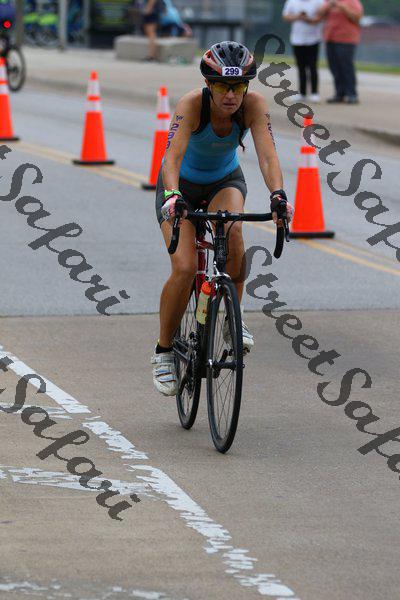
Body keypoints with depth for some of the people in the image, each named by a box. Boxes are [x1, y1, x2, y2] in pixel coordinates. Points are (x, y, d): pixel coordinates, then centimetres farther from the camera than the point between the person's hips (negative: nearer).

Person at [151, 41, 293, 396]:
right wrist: (173, 196, -60)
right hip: (183, 185, -2)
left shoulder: (254, 105, -25)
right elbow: (173, 156, -42)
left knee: (232, 232, -33)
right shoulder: (192, 104, -31)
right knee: (185, 268, -20)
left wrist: (278, 196, -53)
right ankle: (164, 350, 1)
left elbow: (267, 155, -35)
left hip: (225, 182, 2)